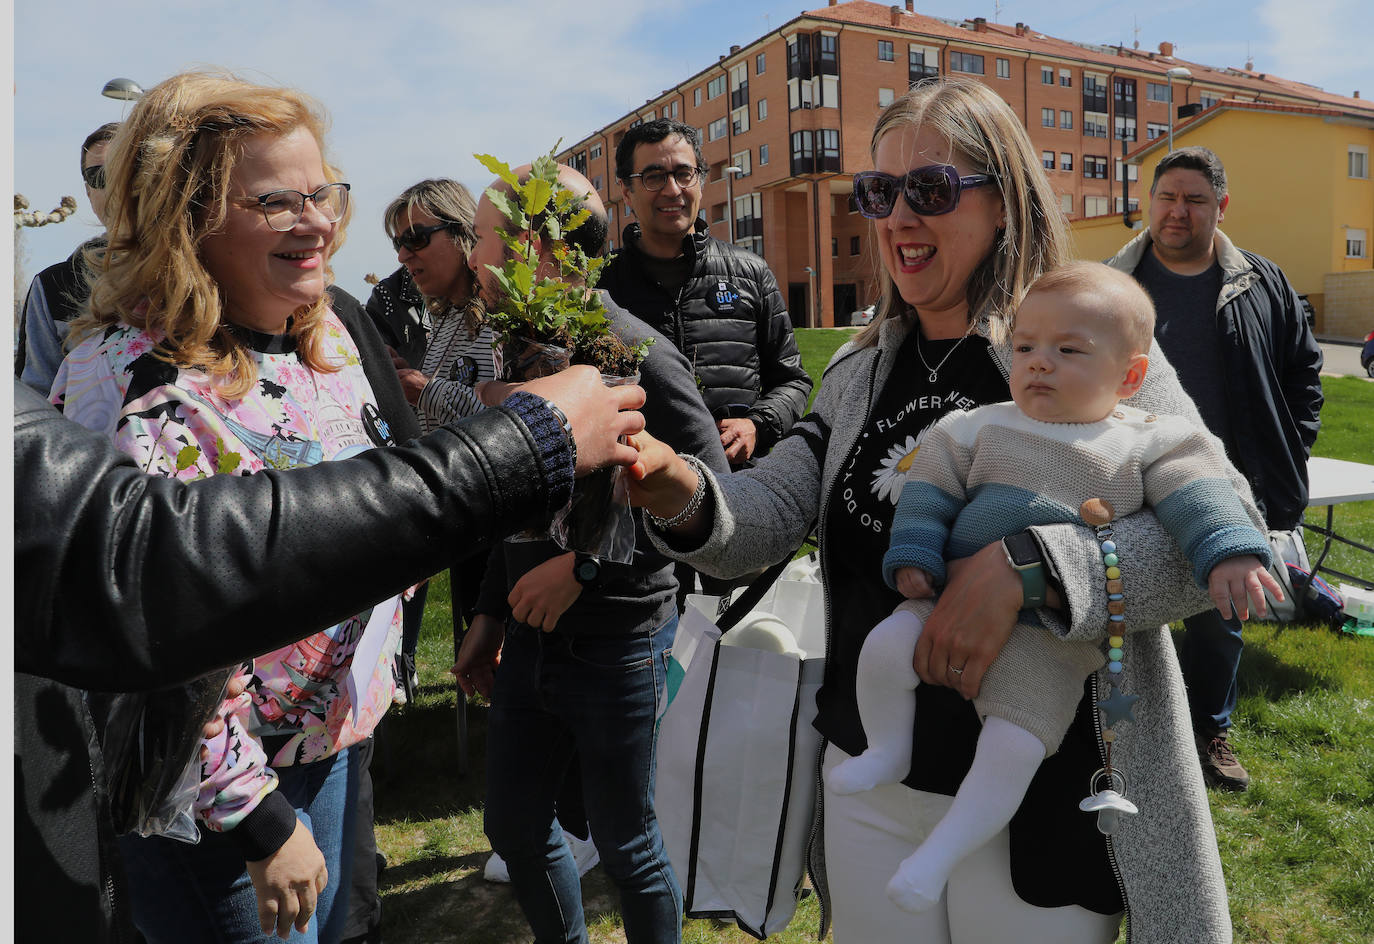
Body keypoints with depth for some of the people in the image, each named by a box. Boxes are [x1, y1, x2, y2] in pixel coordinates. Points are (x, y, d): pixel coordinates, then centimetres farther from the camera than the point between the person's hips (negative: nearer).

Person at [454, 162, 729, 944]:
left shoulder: (638, 354, -18)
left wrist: (585, 567, -21)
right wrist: (492, 615, 18)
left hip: (617, 646, -7)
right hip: (530, 639, 8)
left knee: (627, 846, 10)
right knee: (516, 828, 19)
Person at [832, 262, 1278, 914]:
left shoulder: (1147, 443, 2)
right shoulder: (978, 428, 4)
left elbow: (1197, 495, -4)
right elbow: (930, 493, 6)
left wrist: (1232, 554, -21)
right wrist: (913, 559, -3)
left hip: (1055, 638, -2)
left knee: (1014, 747, -14)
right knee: (883, 647, -19)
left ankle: (939, 854, 7)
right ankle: (890, 750, 12)